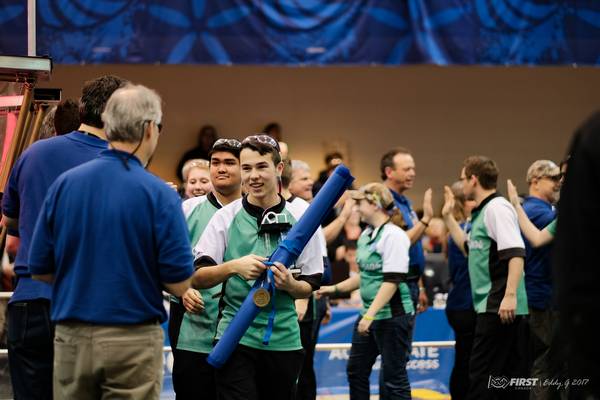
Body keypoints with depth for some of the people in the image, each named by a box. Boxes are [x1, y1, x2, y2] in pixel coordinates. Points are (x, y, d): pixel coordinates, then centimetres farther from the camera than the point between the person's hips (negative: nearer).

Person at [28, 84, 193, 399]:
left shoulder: (64, 184, 0)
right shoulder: (159, 195, -10)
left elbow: (39, 270, 5)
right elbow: (179, 283, -9)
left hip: (71, 338, 3)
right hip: (133, 340, -3)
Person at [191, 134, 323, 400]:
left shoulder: (299, 219, 5)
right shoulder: (225, 217, 2)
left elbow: (311, 286, 8)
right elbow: (197, 278, -3)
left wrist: (290, 285, -14)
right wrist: (234, 266, -20)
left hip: (284, 337, 2)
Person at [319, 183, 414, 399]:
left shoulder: (393, 235, -15)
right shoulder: (366, 235, 11)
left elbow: (392, 281, -21)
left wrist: (370, 315, -24)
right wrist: (334, 288, 21)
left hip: (392, 315, -9)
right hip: (369, 314, 9)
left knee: (392, 377, -4)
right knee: (356, 370, 14)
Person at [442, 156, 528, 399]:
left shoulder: (496, 208, -12)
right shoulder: (482, 211, 19)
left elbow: (516, 253, -21)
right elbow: (469, 248, 32)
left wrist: (510, 295, -29)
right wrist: (448, 217, 30)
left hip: (498, 306, -10)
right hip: (493, 306, 10)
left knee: (481, 374, -9)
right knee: (512, 374, 10)